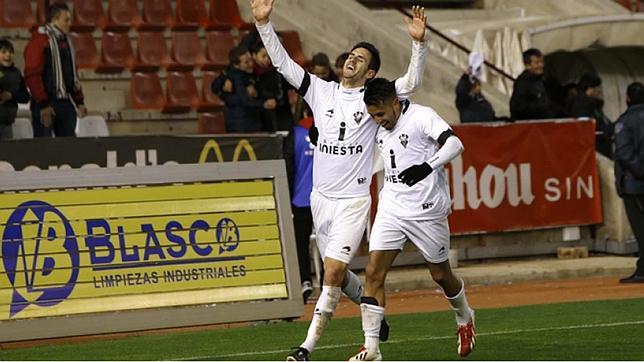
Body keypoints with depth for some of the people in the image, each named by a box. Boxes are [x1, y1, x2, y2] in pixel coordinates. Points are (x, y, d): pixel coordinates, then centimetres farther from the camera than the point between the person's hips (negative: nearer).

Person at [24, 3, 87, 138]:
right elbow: (32, 75, -16)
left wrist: (79, 101, 16)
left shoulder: (66, 42, 17)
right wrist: (43, 104, -20)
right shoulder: (39, 41, -9)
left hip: (66, 102, 8)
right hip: (46, 103, -8)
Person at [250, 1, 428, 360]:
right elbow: (283, 62, 5)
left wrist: (419, 43, -26)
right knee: (337, 273, 13)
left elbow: (411, 83, -13)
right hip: (321, 196, 5)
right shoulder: (321, 90, 8)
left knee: (333, 272, -13)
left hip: (354, 200, -5)